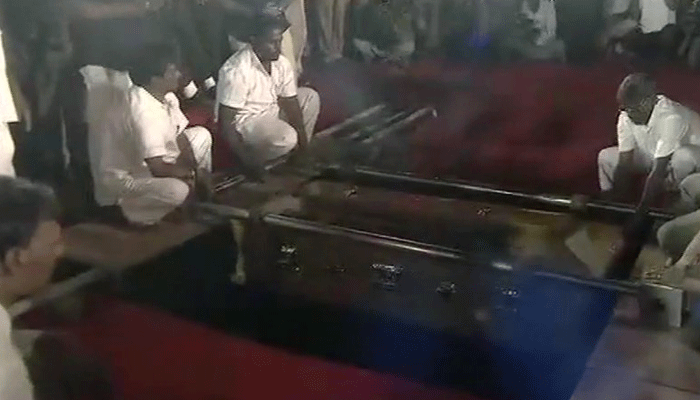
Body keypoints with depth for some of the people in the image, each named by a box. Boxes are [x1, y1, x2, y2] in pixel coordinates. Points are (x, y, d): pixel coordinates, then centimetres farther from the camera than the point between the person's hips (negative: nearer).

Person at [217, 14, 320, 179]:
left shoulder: (281, 63, -7)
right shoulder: (237, 71, -29)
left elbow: (290, 103, -3)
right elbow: (226, 120, -27)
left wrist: (302, 138, -12)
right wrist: (245, 159, -29)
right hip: (244, 121, -8)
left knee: (310, 97, 3)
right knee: (286, 138, -32)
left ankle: (300, 153, 10)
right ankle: (252, 162, -6)